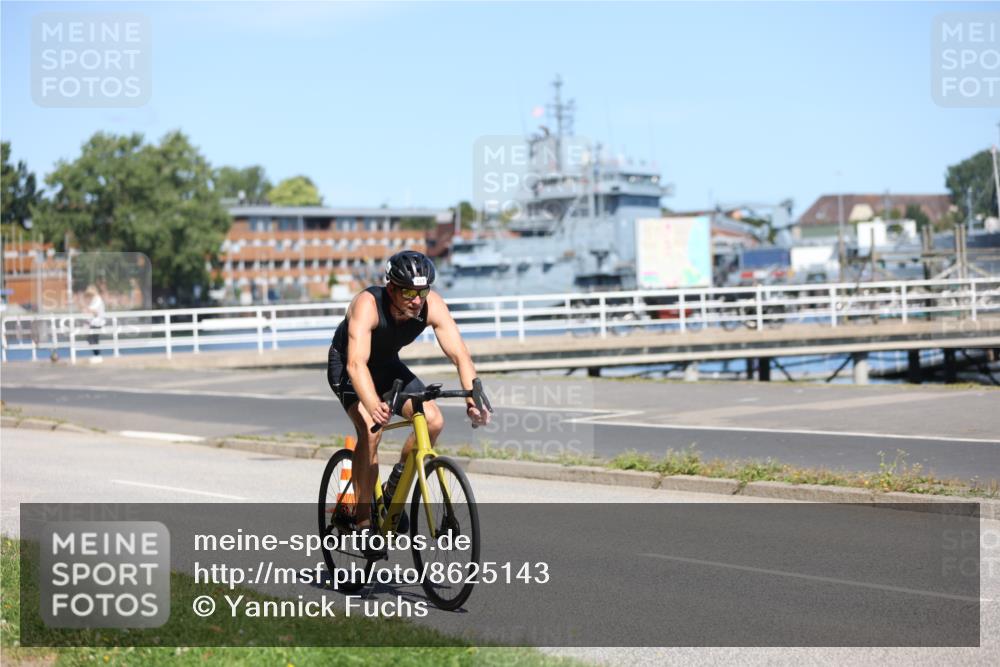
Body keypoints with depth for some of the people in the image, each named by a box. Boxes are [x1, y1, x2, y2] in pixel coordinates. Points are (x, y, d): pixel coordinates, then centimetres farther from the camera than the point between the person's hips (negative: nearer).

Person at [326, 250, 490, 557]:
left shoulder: (432, 305, -25)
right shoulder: (367, 305, -36)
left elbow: (459, 354, -29)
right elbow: (356, 364, -46)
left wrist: (473, 397, -46)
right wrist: (373, 405, -63)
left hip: (387, 365, 5)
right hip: (346, 365, -5)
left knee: (433, 421, -14)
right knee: (371, 429, -28)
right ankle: (363, 520, -17)